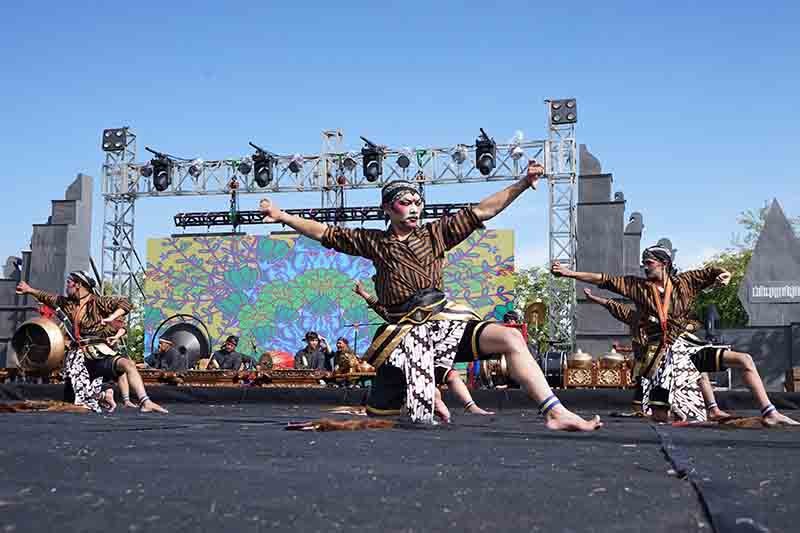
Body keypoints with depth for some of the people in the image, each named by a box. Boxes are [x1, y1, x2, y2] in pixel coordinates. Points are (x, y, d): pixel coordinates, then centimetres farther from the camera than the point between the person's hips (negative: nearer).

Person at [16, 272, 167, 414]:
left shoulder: (98, 301, -4)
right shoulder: (67, 303, 12)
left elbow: (126, 304, -12)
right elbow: (48, 297, 29)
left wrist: (110, 318, -26)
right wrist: (29, 290, 39)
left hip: (100, 354, -5)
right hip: (79, 357, 5)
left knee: (128, 364, -34)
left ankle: (145, 402, -41)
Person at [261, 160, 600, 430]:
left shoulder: (435, 234, 11)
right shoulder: (374, 242, 10)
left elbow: (481, 212, 5)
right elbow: (324, 233, 13)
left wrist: (523, 183, -3)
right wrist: (281, 216, 9)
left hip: (446, 321, 0)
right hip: (405, 333, 0)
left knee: (510, 339, -25)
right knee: (377, 413, -2)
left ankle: (555, 412, -30)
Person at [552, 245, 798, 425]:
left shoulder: (684, 281, 5)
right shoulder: (638, 286, 3)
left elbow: (712, 272, 10)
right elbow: (603, 280, -1)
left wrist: (723, 275, -13)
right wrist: (570, 273, -5)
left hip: (686, 348, 1)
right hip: (661, 355, -1)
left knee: (744, 360, -15)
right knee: (660, 418, -7)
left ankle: (769, 413, -10)